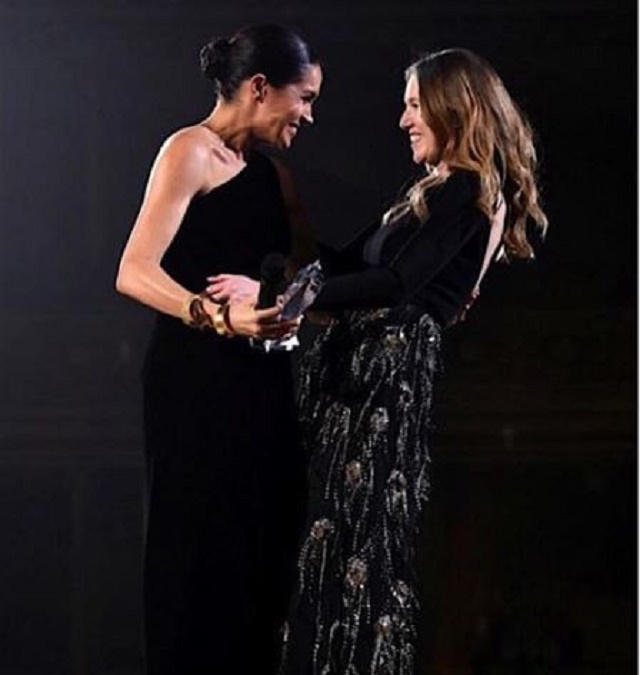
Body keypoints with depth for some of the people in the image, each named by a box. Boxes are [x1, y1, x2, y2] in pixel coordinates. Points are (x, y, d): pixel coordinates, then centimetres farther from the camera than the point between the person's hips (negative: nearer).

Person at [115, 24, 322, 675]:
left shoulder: (271, 174, 19)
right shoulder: (191, 151, -5)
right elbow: (135, 272, -16)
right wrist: (220, 316, -29)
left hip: (260, 382, 8)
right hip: (197, 377, -8)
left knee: (259, 554, 7)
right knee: (200, 554, -7)